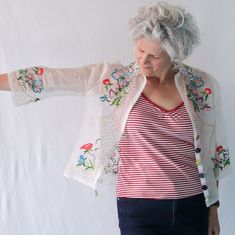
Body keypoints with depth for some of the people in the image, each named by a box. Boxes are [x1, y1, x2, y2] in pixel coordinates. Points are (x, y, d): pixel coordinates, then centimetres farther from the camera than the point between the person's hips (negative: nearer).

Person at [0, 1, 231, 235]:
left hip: (192, 206, 2)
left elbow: (214, 149, 6)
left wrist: (213, 207, 9)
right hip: (138, 207, -1)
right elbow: (49, 78, -9)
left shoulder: (203, 86, -3)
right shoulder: (112, 78, -6)